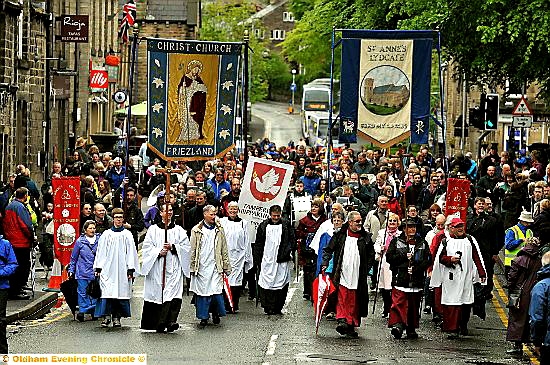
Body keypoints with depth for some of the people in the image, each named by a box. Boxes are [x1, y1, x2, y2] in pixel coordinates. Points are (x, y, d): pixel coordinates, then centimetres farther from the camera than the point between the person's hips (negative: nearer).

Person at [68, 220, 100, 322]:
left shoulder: (99, 240, 6)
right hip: (83, 272, -1)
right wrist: (71, 270, 9)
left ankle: (93, 311, 11)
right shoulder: (80, 241, 2)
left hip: (96, 272, 1)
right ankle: (82, 310, 0)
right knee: (83, 292, -3)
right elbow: (74, 257, 10)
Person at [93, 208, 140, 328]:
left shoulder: (127, 235, 7)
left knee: (121, 292, 0)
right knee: (107, 292, -9)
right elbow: (100, 252, 8)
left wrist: (131, 269, -1)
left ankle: (117, 317, 7)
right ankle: (106, 317, -8)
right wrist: (98, 268, 1)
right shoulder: (106, 235, 7)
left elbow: (131, 253, 6)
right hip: (108, 269, 0)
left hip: (122, 270, 0)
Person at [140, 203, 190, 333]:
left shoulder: (179, 230, 12)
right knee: (157, 294, 0)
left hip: (174, 268, 0)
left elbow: (186, 247, 6)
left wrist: (172, 247, -9)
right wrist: (159, 252, -12)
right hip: (157, 267, 0)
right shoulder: (153, 230, 10)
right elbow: (147, 247, 4)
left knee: (173, 293, -16)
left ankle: (170, 321, -25)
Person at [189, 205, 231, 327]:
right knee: (202, 292, 1)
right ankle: (204, 317, 11)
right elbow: (192, 250, 4)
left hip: (215, 266, 1)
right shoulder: (196, 231, 3)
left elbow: (224, 251, 11)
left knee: (216, 292, -6)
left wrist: (226, 267, 8)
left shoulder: (219, 230, 9)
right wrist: (192, 267, 0)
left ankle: (216, 313, 16)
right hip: (201, 267, -1)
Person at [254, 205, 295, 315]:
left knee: (281, 285, -1)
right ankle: (268, 308, -1)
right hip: (267, 260, 0)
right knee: (266, 285, -5)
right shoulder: (263, 226, 8)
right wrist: (257, 260, 6)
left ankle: (278, 308, 7)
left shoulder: (286, 225, 7)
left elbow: (292, 240, 10)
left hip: (282, 261, 0)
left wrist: (289, 252, -3)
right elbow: (258, 244, 11)